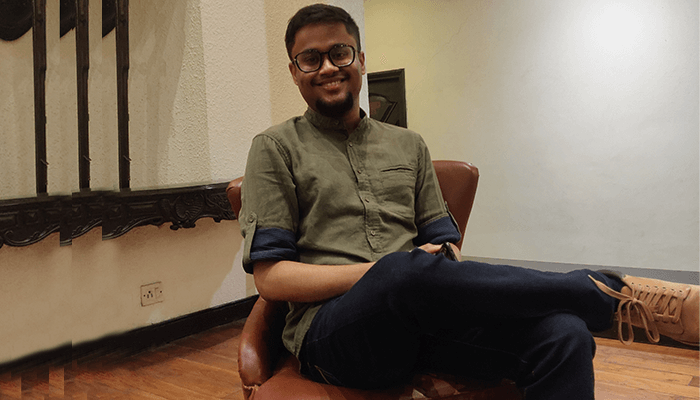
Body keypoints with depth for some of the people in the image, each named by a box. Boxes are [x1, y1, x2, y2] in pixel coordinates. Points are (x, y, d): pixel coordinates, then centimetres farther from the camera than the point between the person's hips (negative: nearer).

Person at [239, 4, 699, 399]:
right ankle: (618, 293, -18)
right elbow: (270, 276, -3)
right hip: (331, 329, -3)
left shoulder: (408, 146, 18)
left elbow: (444, 242, 17)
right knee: (409, 269, -37)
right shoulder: (277, 148, 6)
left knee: (563, 335, -27)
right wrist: (380, 272, -14)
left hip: (419, 314, 3)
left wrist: (446, 268, -8)